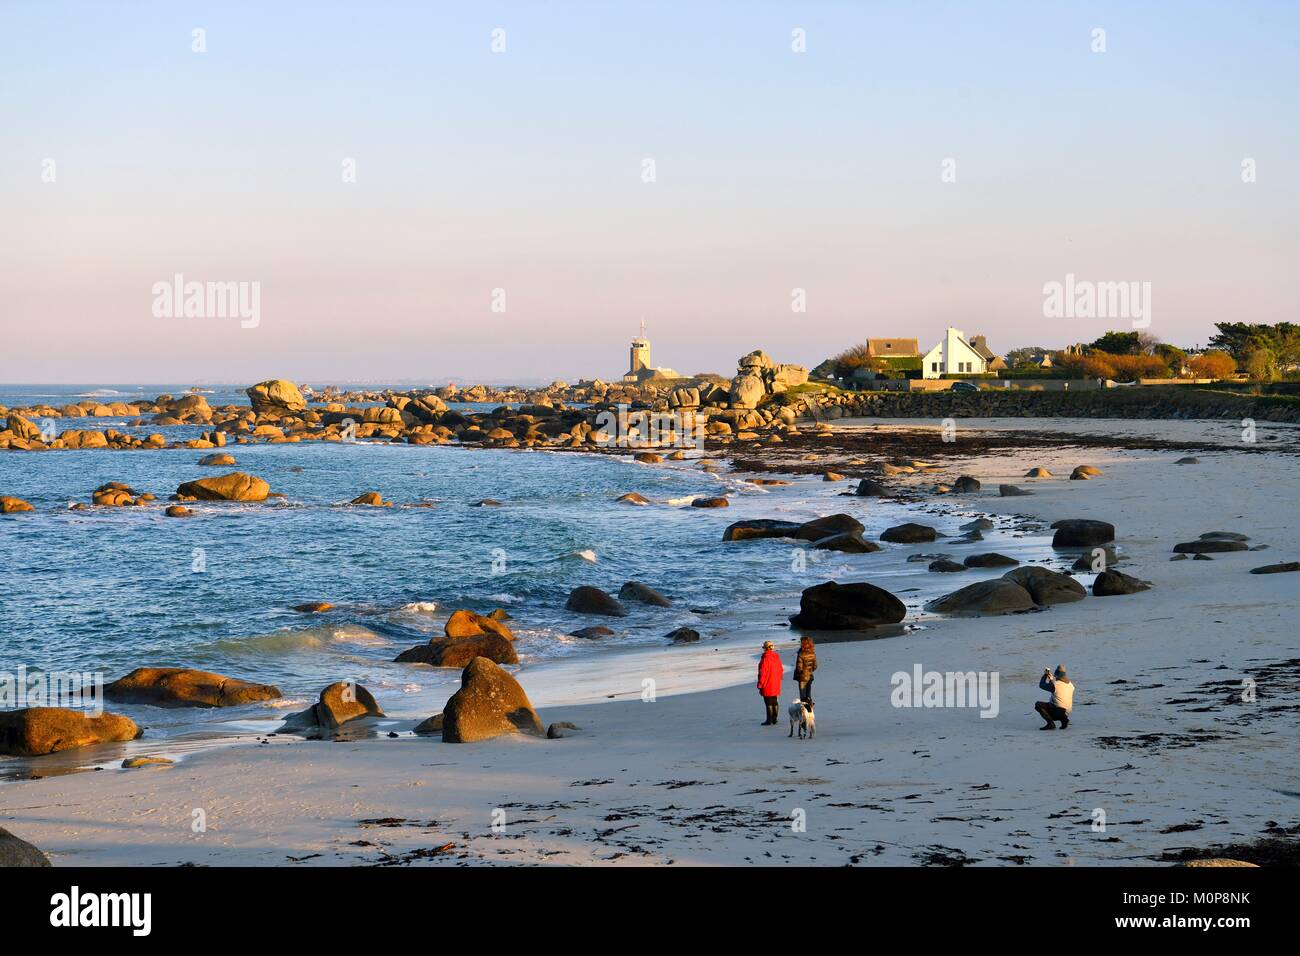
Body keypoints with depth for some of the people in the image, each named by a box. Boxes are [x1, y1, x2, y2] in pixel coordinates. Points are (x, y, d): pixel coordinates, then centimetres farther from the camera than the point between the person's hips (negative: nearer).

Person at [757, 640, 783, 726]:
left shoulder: (765, 658, -19)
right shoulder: (776, 657, 5)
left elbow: (762, 673, -19)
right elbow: (781, 670, 13)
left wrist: (760, 685, -13)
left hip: (767, 685, -8)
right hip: (776, 685, 8)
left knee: (769, 703, -2)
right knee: (774, 702, 15)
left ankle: (769, 720, 1)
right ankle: (774, 719, 20)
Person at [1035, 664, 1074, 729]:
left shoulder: (1055, 684, -16)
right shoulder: (1070, 685, 7)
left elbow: (1041, 685, 0)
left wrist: (1045, 675, 14)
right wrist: (1051, 680, 27)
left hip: (1058, 711, -8)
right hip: (1066, 714, 8)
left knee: (1038, 704, -8)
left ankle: (1051, 723, -11)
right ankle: (1064, 720, 13)